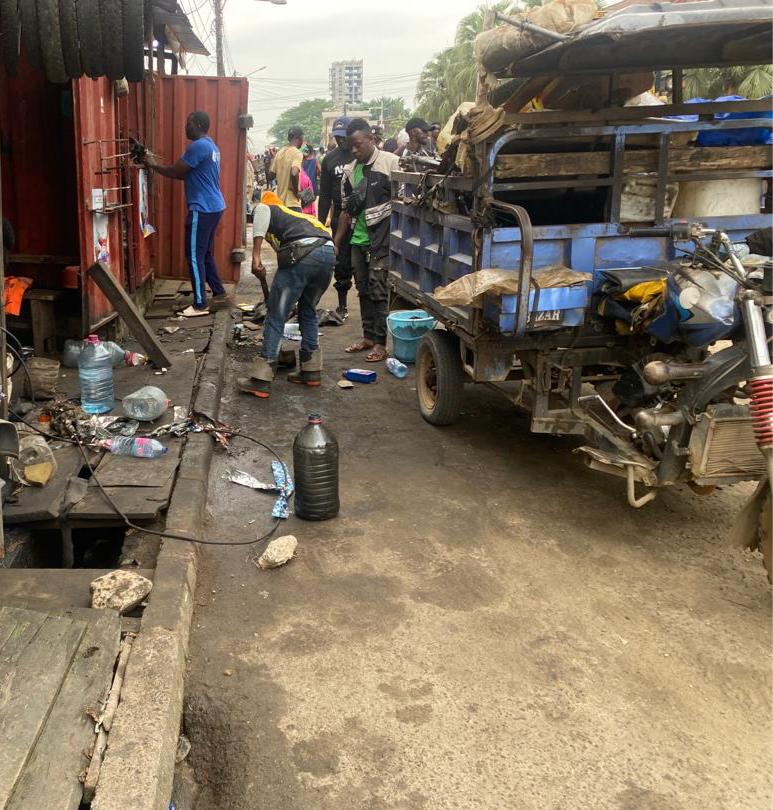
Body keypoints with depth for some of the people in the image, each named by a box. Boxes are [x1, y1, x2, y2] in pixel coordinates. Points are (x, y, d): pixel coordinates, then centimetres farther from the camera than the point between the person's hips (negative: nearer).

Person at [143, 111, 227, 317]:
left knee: (194, 256, -5)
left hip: (203, 209, -10)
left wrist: (153, 165, 2)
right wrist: (158, 165, 13)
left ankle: (200, 305, -1)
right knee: (205, 254, 17)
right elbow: (187, 174, 19)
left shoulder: (198, 146, -16)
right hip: (213, 207, 10)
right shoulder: (209, 145, 16)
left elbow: (176, 172, -13)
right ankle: (219, 293, 23)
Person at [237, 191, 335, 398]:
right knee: (308, 311, 25)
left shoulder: (266, 208, 26)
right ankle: (311, 371, 30)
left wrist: (255, 256, -6)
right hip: (329, 253, 6)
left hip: (302, 254, -6)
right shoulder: (296, 214, 43)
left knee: (276, 317, 1)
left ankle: (261, 381, 1)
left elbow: (262, 210, -2)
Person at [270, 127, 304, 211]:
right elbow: (294, 173, -26)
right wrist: (297, 191, -14)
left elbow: (272, 173, 13)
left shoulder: (280, 152, 11)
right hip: (292, 202, -7)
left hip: (280, 201, 7)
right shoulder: (297, 153, -11)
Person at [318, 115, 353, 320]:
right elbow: (325, 194, 12)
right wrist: (321, 222, 8)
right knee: (341, 264, 8)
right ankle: (342, 305, 18)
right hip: (340, 217, 3)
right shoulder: (329, 159, 9)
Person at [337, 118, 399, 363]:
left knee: (379, 291, -5)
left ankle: (380, 342, 2)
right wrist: (336, 242, 17)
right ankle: (368, 336, 23)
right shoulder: (350, 170, 12)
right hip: (358, 239, 6)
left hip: (382, 239, -6)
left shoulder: (391, 162, -7)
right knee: (364, 290, 12)